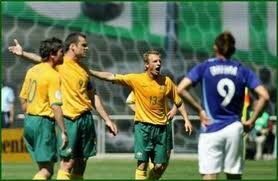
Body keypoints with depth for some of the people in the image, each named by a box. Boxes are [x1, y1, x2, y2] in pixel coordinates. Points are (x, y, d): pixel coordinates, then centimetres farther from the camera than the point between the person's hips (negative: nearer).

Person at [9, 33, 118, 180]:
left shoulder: (83, 68, 15)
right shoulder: (60, 63, -3)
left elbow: (93, 96, 18)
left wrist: (107, 119, 16)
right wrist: (23, 53, -30)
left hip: (86, 118, 6)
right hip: (69, 119, -6)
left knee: (81, 162, 8)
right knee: (68, 162, -10)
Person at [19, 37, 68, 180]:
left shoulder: (31, 71, 10)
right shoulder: (53, 76, -14)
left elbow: (23, 98, 16)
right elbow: (55, 106, -19)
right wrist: (63, 132, -18)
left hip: (29, 120, 8)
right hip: (43, 122, -8)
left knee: (43, 166, 16)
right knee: (47, 170, -6)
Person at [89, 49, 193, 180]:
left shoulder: (166, 82, 2)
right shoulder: (136, 79, -5)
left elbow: (178, 102, 12)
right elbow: (111, 77, -8)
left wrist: (186, 120, 5)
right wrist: (89, 72, -14)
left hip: (161, 128, 3)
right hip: (143, 126, -3)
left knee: (160, 166, 2)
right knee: (142, 163, -8)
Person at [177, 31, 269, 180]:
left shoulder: (204, 67, 1)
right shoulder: (242, 70, 6)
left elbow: (180, 89, -9)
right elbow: (264, 96, -3)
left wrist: (200, 109, -2)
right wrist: (251, 121, 4)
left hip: (211, 130, -2)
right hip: (234, 128, 2)